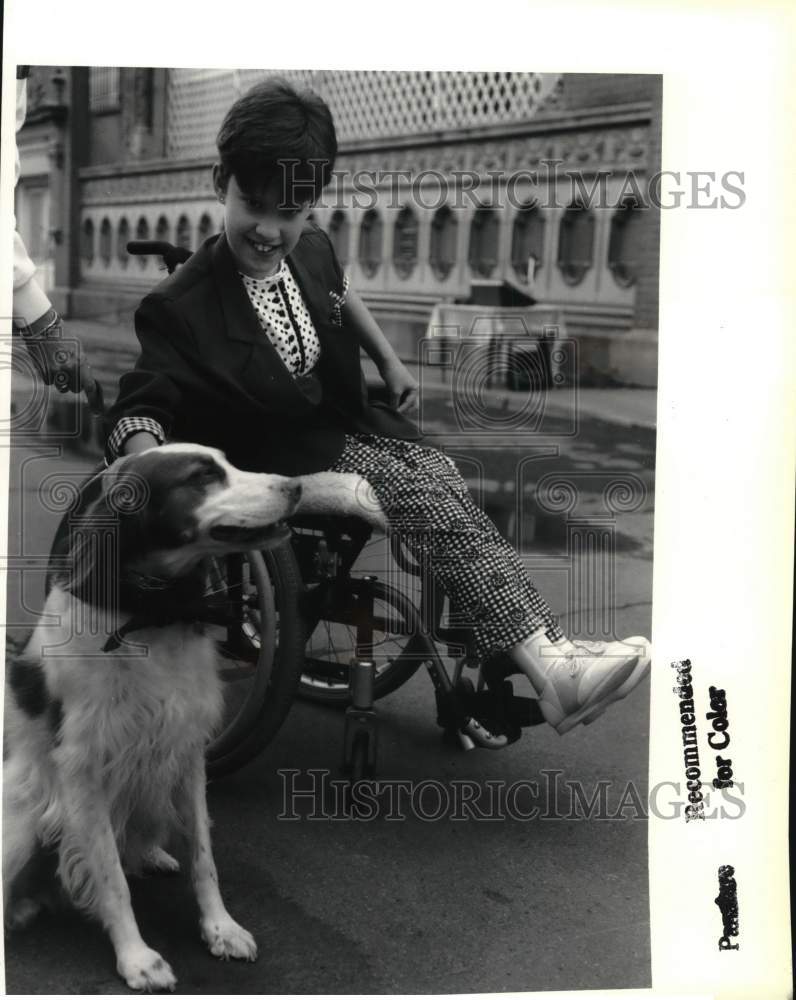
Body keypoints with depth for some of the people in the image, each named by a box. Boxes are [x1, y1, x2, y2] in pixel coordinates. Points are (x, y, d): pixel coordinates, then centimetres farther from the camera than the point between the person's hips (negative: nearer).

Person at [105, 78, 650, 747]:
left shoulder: (312, 249, -1)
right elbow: (139, 411, -24)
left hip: (346, 421, 7)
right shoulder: (182, 309, -22)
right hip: (285, 460, -7)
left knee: (443, 480, -20)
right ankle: (548, 668, -31)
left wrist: (390, 362, 23)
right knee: (431, 496, -25)